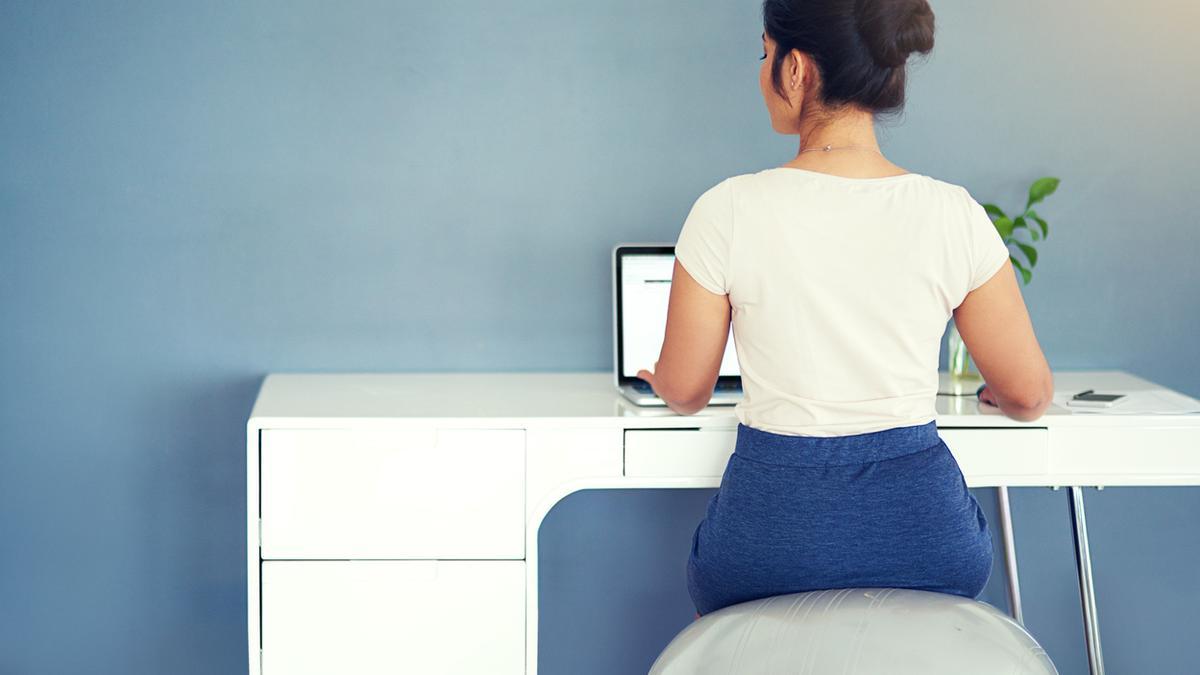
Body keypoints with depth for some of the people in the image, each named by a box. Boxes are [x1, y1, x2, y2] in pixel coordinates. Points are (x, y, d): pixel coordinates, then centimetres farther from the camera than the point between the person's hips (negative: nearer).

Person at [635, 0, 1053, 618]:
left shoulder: (728, 211, -10)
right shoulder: (954, 215, -6)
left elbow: (683, 391, 1)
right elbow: (1029, 395, 2)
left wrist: (659, 381, 26)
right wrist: (996, 395, 26)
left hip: (772, 531, -1)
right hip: (922, 521, 2)